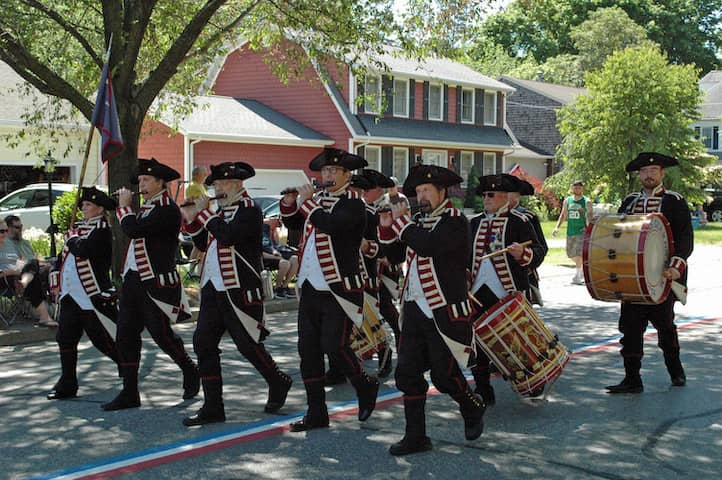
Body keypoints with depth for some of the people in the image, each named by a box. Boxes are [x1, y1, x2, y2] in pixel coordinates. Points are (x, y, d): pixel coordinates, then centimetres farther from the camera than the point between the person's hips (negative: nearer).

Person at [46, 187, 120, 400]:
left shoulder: (102, 228, -9)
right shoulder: (78, 227, 16)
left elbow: (84, 250, -25)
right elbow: (63, 256, 20)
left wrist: (72, 239, -5)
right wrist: (56, 282, 11)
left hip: (93, 296, -8)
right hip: (70, 295, 8)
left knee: (104, 340, -1)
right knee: (65, 338, 7)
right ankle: (67, 384, 15)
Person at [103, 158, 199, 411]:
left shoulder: (168, 210, -14)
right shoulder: (146, 207, 16)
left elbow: (134, 230, -22)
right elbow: (132, 232, 17)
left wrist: (124, 206, -6)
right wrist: (124, 206, 11)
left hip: (157, 283, -9)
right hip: (133, 279, 9)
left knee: (161, 333, -1)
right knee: (125, 336, 5)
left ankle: (190, 372, 24)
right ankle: (129, 394, 11)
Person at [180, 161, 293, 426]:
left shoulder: (249, 210, -10)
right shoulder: (221, 210, 16)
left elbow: (228, 236, -26)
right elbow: (204, 245, 18)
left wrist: (204, 212, -17)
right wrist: (192, 220, 5)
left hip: (240, 292, -8)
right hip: (213, 289, 8)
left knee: (248, 345, -1)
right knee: (203, 343, 2)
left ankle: (279, 384, 26)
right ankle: (212, 407, 7)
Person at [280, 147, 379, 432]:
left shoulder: (353, 204, -8)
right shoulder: (318, 199, 13)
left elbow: (330, 225, -27)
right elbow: (293, 224, 25)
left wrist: (308, 201, -15)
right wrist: (289, 204, 7)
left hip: (339, 289, -7)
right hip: (310, 288, 7)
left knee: (334, 346, -11)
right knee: (308, 350, 6)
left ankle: (366, 387, 17)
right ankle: (316, 414, 14)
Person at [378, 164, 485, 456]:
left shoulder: (455, 221, -10)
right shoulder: (418, 221, 13)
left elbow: (429, 246, -26)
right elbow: (396, 255, 14)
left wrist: (402, 220, -15)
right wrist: (386, 226, 1)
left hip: (444, 312, -7)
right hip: (414, 309, 7)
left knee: (444, 374, 0)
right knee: (407, 373, 2)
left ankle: (473, 409, 30)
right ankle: (416, 437, 10)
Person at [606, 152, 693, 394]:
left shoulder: (675, 202, -2)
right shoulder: (629, 201, 11)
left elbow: (686, 238, -9)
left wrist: (676, 266, -23)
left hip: (662, 277, -4)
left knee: (665, 325, 10)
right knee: (630, 327, 0)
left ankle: (675, 369, 32)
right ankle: (632, 380, 5)